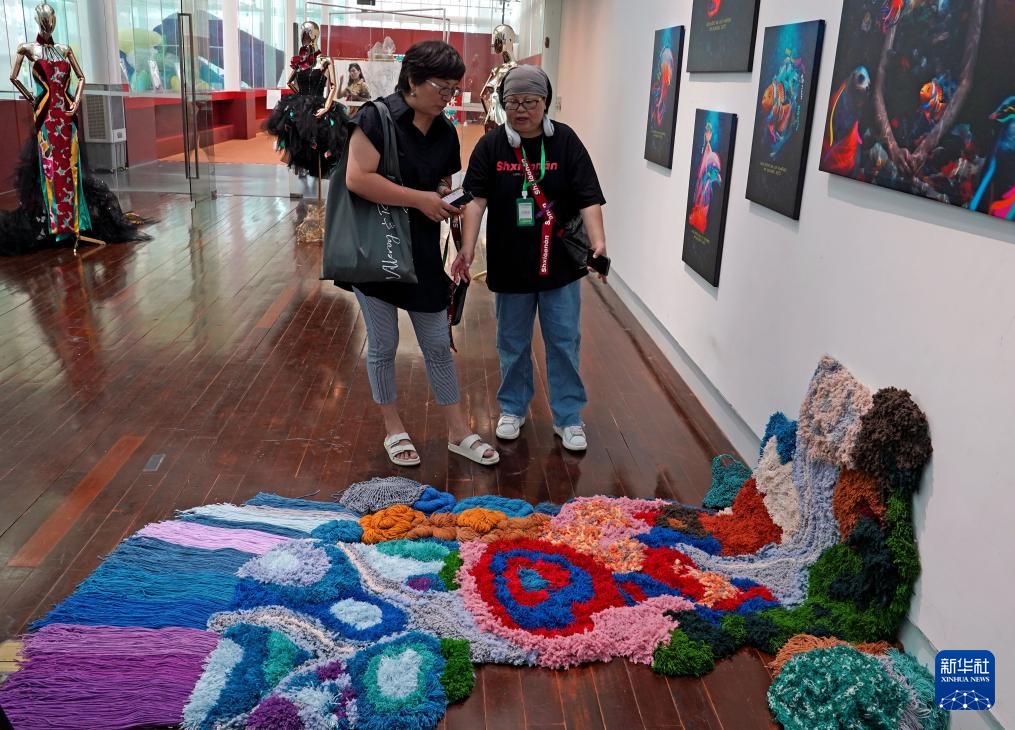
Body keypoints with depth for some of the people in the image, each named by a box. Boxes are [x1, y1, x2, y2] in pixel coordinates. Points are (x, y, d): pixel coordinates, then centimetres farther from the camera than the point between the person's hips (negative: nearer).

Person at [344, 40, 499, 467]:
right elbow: (357, 178, -23)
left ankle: (458, 433, 21)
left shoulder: (445, 131, 5)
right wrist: (420, 199, -23)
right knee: (383, 345, 8)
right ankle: (393, 430, 26)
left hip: (422, 252, 5)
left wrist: (448, 200, -5)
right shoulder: (377, 117, -14)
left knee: (438, 344, 10)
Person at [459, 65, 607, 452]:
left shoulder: (566, 142, -6)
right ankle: (513, 408, 33)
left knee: (564, 342, 7)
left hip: (560, 264, -1)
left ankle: (568, 417, 21)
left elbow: (588, 199, -9)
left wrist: (598, 242, -23)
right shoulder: (491, 145, -3)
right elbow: (476, 199, -8)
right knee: (513, 342, 15)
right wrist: (467, 248, -19)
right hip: (509, 265, 1)